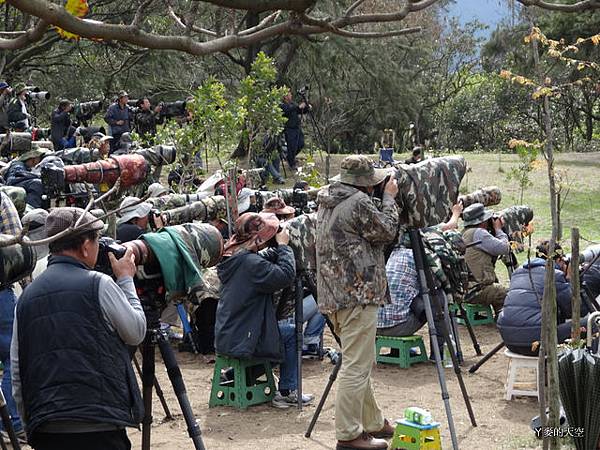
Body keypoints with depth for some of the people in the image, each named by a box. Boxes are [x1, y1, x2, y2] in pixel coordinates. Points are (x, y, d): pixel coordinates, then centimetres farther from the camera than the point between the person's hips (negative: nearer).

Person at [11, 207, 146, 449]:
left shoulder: (27, 295, 10)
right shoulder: (98, 284, -6)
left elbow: (17, 376, 13)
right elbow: (136, 333, 7)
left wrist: (31, 424, 22)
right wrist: (126, 280, 18)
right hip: (99, 426, -5)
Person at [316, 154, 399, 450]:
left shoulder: (327, 203, 15)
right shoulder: (358, 203, -14)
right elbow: (386, 232, -5)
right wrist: (389, 199, 6)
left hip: (336, 293, 10)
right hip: (358, 294, -10)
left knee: (360, 364, 19)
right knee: (356, 367, -5)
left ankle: (373, 422, 30)